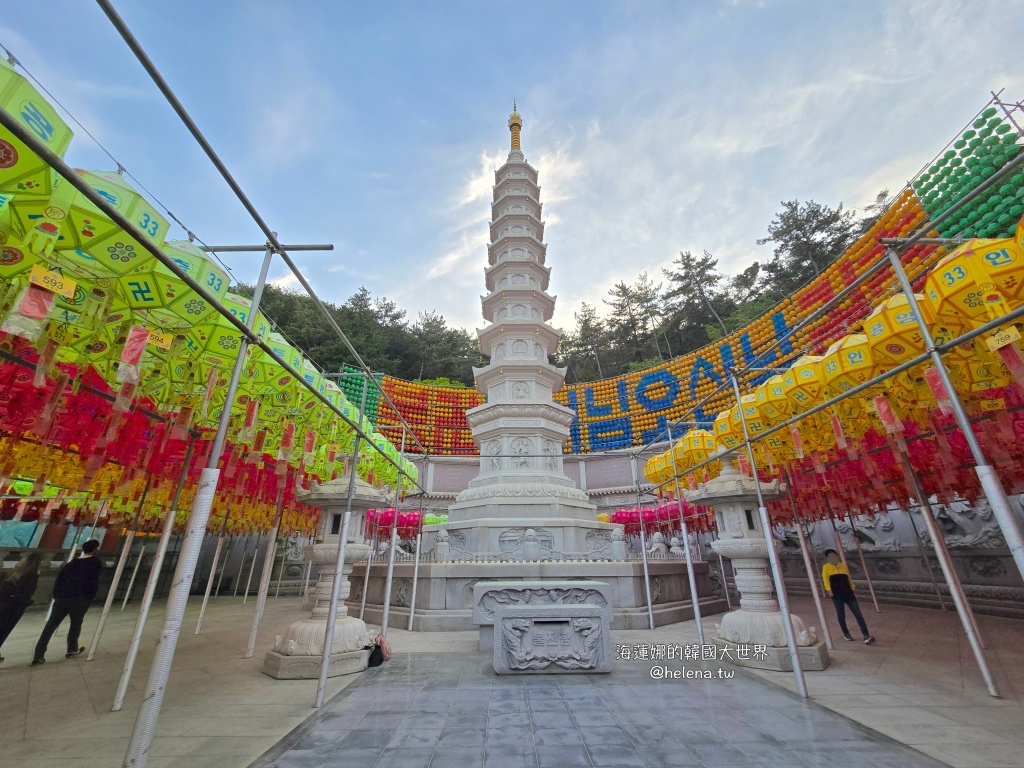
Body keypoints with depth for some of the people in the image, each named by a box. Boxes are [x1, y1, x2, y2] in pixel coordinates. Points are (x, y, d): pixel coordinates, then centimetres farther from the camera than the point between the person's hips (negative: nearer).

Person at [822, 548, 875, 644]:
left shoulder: (843, 565, 12)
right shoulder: (826, 567, -3)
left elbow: (848, 578, 20)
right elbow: (825, 578, -12)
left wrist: (852, 589, 15)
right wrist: (828, 589, -22)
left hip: (848, 593, 3)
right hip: (837, 595, -3)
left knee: (858, 614, -1)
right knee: (841, 615, 8)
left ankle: (866, 636, 1)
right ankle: (846, 634, 24)